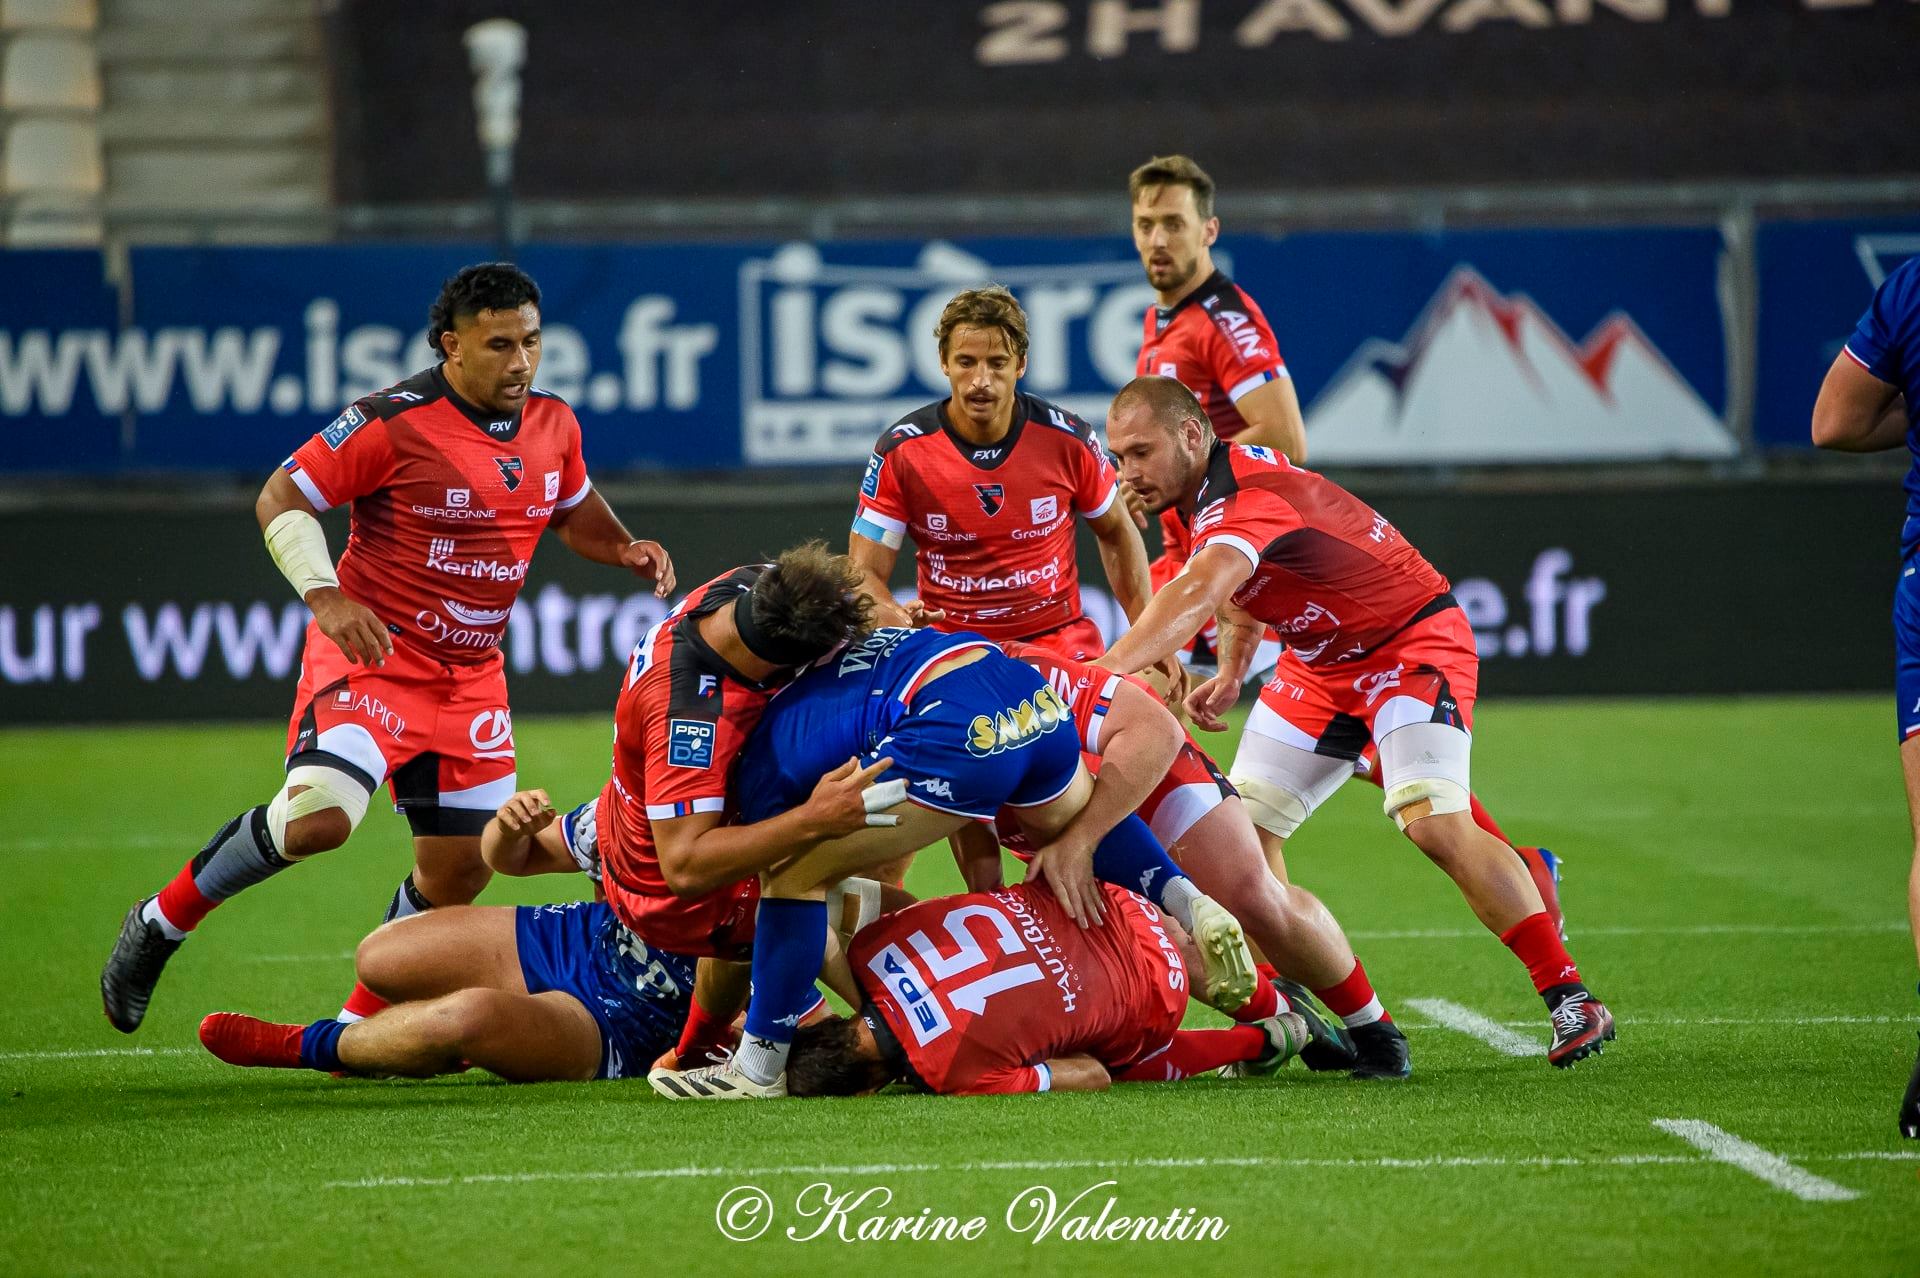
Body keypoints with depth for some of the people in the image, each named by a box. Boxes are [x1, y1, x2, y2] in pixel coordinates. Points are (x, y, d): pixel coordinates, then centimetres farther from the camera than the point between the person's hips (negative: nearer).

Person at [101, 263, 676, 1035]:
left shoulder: (553, 425, 4)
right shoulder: (392, 423, -16)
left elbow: (574, 511, 24)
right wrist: (326, 595, -23)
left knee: (459, 867, 5)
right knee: (320, 815, -27)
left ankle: (363, 1026, 24)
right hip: (372, 651, -7)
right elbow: (280, 499, -10)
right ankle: (162, 924, -5)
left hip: (471, 675, 7)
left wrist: (625, 550, 3)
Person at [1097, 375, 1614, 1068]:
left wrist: (1102, 672, -65)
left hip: (1413, 642, -10)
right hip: (1322, 662, 10)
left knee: (1434, 822, -26)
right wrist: (1230, 672, 9)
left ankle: (1569, 998, -20)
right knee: (1245, 822, -2)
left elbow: (1192, 597, -52)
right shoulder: (1212, 487, -1)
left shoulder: (1246, 497, -31)